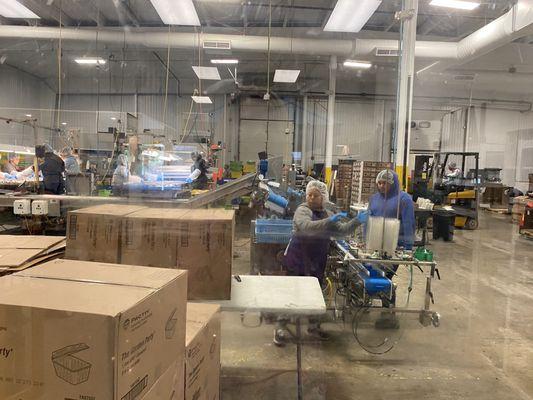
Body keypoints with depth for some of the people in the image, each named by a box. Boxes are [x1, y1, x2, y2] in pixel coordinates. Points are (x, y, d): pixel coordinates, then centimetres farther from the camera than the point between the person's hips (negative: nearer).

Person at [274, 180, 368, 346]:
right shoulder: (302, 210, -12)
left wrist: (356, 221, -7)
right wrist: (329, 221, -43)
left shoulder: (327, 214, 11)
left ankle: (313, 326, 33)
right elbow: (307, 226, -32)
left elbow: (342, 230, 9)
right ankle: (280, 328, 11)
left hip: (317, 262, 6)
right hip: (298, 260, -6)